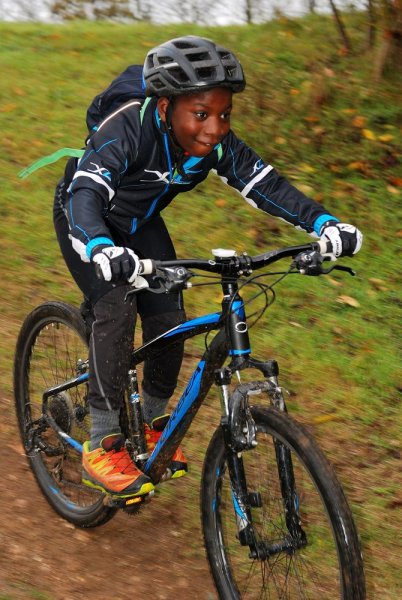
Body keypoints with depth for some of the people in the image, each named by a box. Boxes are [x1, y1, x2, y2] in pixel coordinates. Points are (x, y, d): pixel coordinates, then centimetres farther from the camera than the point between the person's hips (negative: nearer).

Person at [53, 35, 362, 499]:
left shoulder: (217, 143, -21)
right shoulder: (127, 130, -37)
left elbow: (265, 184, -23)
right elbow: (87, 194, -49)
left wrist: (325, 224, -38)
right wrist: (104, 251, -69)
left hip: (139, 224, 5)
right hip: (85, 218, -5)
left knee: (168, 321, -7)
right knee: (117, 308, -25)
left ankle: (153, 423, 19)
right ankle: (101, 448, -17)